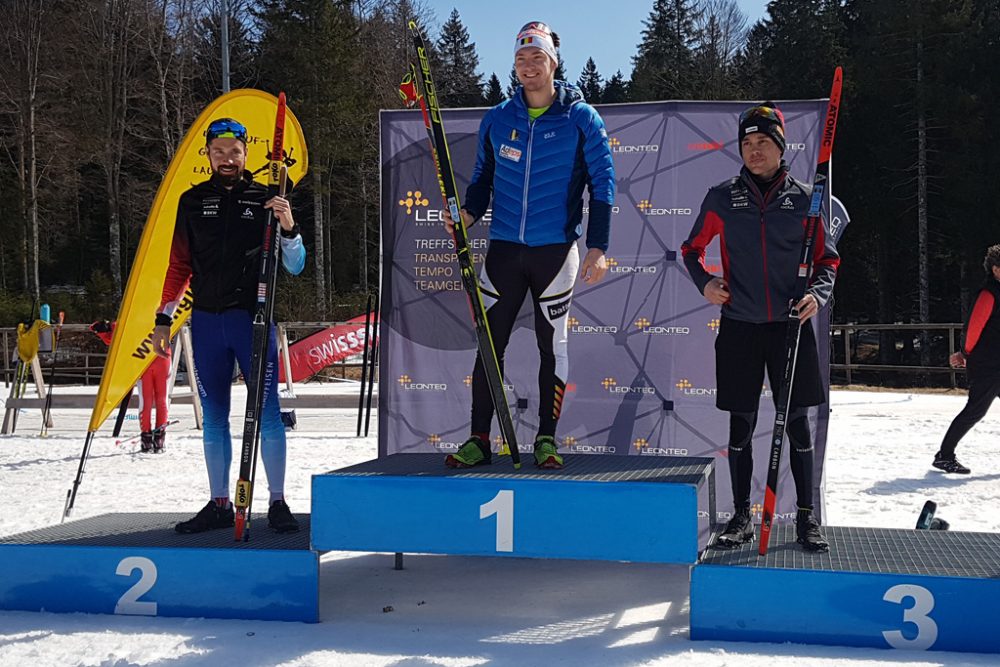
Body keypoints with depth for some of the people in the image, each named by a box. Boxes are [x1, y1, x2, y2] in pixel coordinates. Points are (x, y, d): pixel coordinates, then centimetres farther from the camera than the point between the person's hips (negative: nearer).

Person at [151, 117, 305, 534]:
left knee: (267, 411, -6)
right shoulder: (193, 202, 11)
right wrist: (164, 318, 10)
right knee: (213, 416, 7)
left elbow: (295, 268, 2)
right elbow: (179, 265, 15)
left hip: (253, 317, -3)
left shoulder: (264, 201, 4)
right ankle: (219, 504, 15)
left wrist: (288, 228, -16)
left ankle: (278, 503, 2)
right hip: (206, 322, 3)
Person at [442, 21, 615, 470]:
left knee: (552, 344, 5)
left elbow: (602, 184, -2)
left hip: (556, 249, -3)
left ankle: (546, 440, 15)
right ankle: (479, 439, 9)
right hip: (503, 247, 3)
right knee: (489, 344, 2)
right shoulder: (497, 119, 6)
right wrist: (470, 212, -7)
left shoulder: (581, 118, -2)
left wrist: (598, 247, -9)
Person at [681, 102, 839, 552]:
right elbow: (692, 248, 15)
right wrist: (704, 282, -4)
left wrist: (818, 292, -11)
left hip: (791, 327, 0)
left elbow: (827, 258, 9)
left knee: (798, 422, 3)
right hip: (739, 327, 0)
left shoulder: (803, 198, 3)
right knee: (741, 424, 5)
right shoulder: (722, 198, 4)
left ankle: (806, 516, 14)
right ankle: (741, 517, 17)